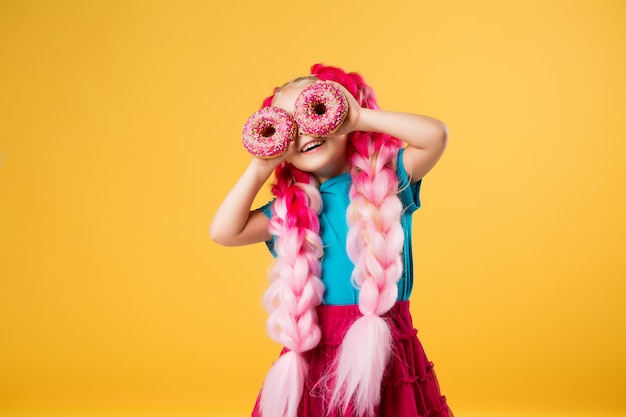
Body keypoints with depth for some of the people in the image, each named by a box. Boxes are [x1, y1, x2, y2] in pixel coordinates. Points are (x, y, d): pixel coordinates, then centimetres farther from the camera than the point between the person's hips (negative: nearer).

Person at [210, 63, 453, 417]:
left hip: (383, 348, -2)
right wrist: (261, 169, 1)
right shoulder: (290, 208, 6)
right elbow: (224, 232, 1)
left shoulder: (389, 178, -1)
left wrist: (360, 117, -12)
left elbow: (436, 134, -16)